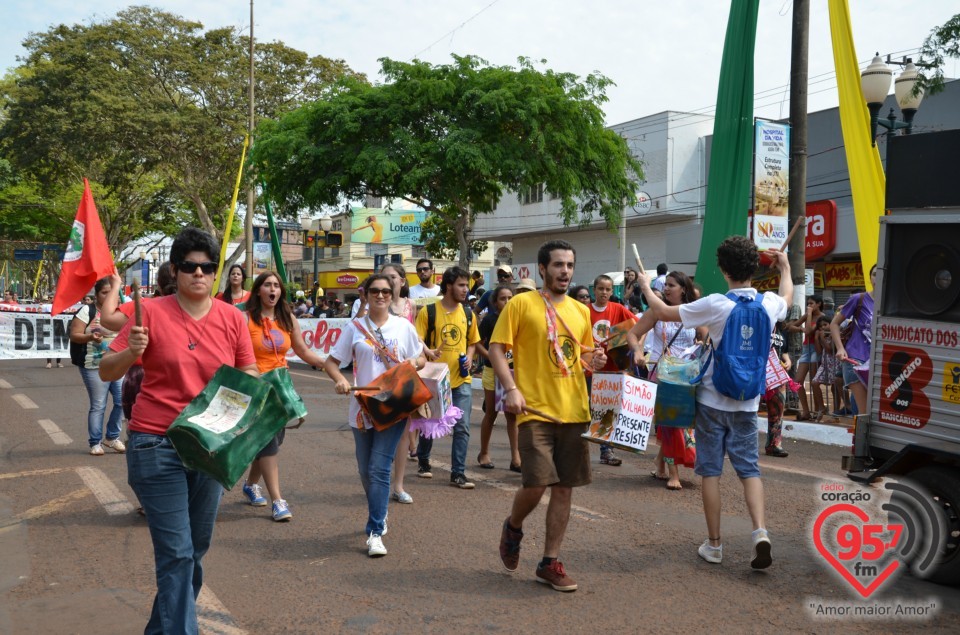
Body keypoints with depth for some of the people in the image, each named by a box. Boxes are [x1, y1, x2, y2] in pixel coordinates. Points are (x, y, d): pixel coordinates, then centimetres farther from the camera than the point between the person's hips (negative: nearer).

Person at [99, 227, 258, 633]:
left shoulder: (232, 318, 1)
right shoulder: (152, 312, -7)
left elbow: (249, 376, 9)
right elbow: (107, 372, -3)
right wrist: (132, 351, -23)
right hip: (157, 447, -4)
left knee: (196, 550, 16)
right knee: (177, 554, -7)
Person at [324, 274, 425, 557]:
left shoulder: (403, 326, 4)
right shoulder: (355, 327, 4)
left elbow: (422, 359, 13)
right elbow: (331, 361, 4)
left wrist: (414, 363, -10)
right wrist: (340, 380, -17)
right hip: (363, 407, 2)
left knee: (379, 469, -10)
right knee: (366, 471, 12)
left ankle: (375, 531, -4)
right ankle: (379, 515, 37)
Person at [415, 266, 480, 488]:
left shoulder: (468, 315, 8)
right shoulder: (428, 312, -5)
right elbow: (418, 340, -8)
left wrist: (469, 358, 1)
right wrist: (429, 352, -27)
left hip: (461, 379, 3)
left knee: (462, 427, -3)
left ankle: (458, 473, 4)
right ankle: (423, 461, 35)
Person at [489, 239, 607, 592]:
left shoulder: (580, 310, 13)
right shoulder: (521, 304, -3)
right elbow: (496, 348, -5)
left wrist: (593, 359, 1)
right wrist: (511, 388, -17)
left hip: (574, 411, 5)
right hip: (535, 409, -5)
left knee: (564, 488, 7)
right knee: (536, 483, -13)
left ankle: (550, 563, 19)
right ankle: (513, 528, 21)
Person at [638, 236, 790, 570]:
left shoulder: (716, 305, -16)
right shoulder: (769, 303, -2)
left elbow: (662, 312, -8)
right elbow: (787, 296, 25)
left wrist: (646, 286, 11)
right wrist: (785, 267, 44)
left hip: (712, 399, -3)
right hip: (746, 403, 3)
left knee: (710, 471, 6)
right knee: (749, 468, 11)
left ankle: (714, 544, 13)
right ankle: (760, 532, -8)